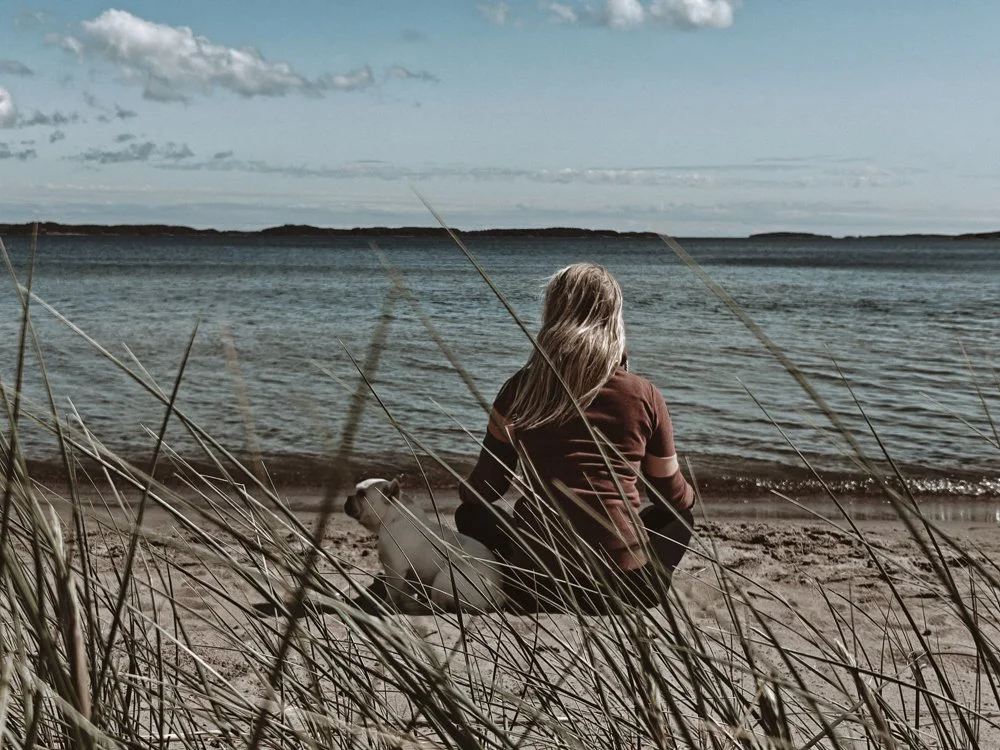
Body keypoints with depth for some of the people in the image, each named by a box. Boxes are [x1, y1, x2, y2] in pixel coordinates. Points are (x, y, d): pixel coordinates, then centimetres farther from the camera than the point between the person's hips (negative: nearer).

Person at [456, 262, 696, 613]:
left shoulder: (520, 389, 1)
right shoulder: (644, 396, 2)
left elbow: (485, 488, 9)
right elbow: (673, 497, 13)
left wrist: (464, 493, 34)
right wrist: (689, 494, 39)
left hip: (540, 581, 0)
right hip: (626, 582, 1)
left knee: (470, 514, 28)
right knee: (682, 511, 30)